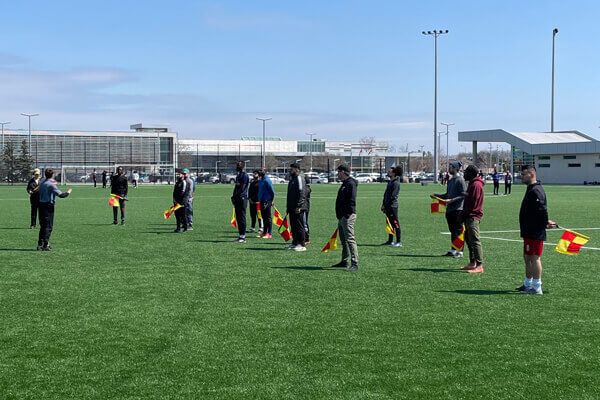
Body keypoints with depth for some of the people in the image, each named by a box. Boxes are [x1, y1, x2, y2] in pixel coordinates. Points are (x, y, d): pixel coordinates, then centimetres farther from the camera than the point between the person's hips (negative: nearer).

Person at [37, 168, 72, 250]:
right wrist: (68, 192, 1)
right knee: (49, 227, -2)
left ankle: (40, 244, 16)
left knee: (43, 226, 15)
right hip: (49, 206, -8)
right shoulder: (51, 184, -14)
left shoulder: (42, 183, 10)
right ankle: (45, 246, -4)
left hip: (41, 204, 8)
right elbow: (61, 195, -20)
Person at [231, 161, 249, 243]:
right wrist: (234, 197, 9)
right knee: (238, 217, 10)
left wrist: (235, 196, -12)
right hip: (237, 199, 10)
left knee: (242, 217, -8)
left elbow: (242, 188, -16)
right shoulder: (238, 175, 20)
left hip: (242, 198, -10)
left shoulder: (244, 175, -11)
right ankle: (241, 235, 14)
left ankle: (243, 236, -6)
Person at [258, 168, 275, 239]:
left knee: (268, 217, -5)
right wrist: (259, 199, 16)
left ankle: (269, 234, -2)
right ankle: (264, 232, 21)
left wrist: (272, 200, -8)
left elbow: (272, 191, -13)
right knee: (264, 217, 14)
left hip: (267, 201, -9)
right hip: (262, 201, 9)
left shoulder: (267, 180, -13)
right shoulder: (261, 180, 14)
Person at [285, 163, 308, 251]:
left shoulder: (299, 178, -11)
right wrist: (288, 206, 21)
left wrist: (298, 206, -22)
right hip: (291, 208, 9)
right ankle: (295, 243, 19)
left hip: (297, 208, -9)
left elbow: (302, 193, -18)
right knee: (293, 226, 12)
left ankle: (302, 245, -4)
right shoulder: (292, 179, 19)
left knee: (299, 226, -7)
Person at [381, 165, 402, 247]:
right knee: (390, 223, 14)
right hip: (388, 206, 9)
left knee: (395, 223, -6)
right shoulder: (390, 182, 17)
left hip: (393, 206, -9)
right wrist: (383, 204, 10)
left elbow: (393, 196, -18)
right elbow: (386, 194, 18)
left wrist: (386, 205, -16)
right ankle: (390, 241, 21)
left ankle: (399, 242, -4)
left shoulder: (396, 183, -13)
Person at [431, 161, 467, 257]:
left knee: (458, 231, -6)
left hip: (457, 209, -8)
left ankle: (460, 252, -4)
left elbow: (463, 195, -14)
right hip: (449, 209, 9)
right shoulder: (450, 180, 18)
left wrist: (452, 200, -21)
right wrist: (436, 195, 15)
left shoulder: (460, 180, -9)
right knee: (452, 231, 13)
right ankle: (453, 250, 19)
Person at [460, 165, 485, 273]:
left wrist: (463, 215, -14)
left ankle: (479, 265, -10)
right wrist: (463, 214, 15)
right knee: (468, 239, 14)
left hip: (473, 217, -11)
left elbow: (472, 203, -19)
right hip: (470, 217, 11)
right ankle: (472, 263, 19)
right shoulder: (472, 184, 19)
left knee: (475, 241, -10)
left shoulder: (476, 185, -14)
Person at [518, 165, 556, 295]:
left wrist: (545, 223, -12)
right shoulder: (531, 189, 16)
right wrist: (545, 222, 13)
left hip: (535, 233, -11)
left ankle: (537, 288, -1)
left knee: (534, 258, -6)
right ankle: (528, 284, 29)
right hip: (529, 232, 11)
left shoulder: (536, 191, -19)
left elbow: (542, 210, -24)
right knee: (527, 257, 18)